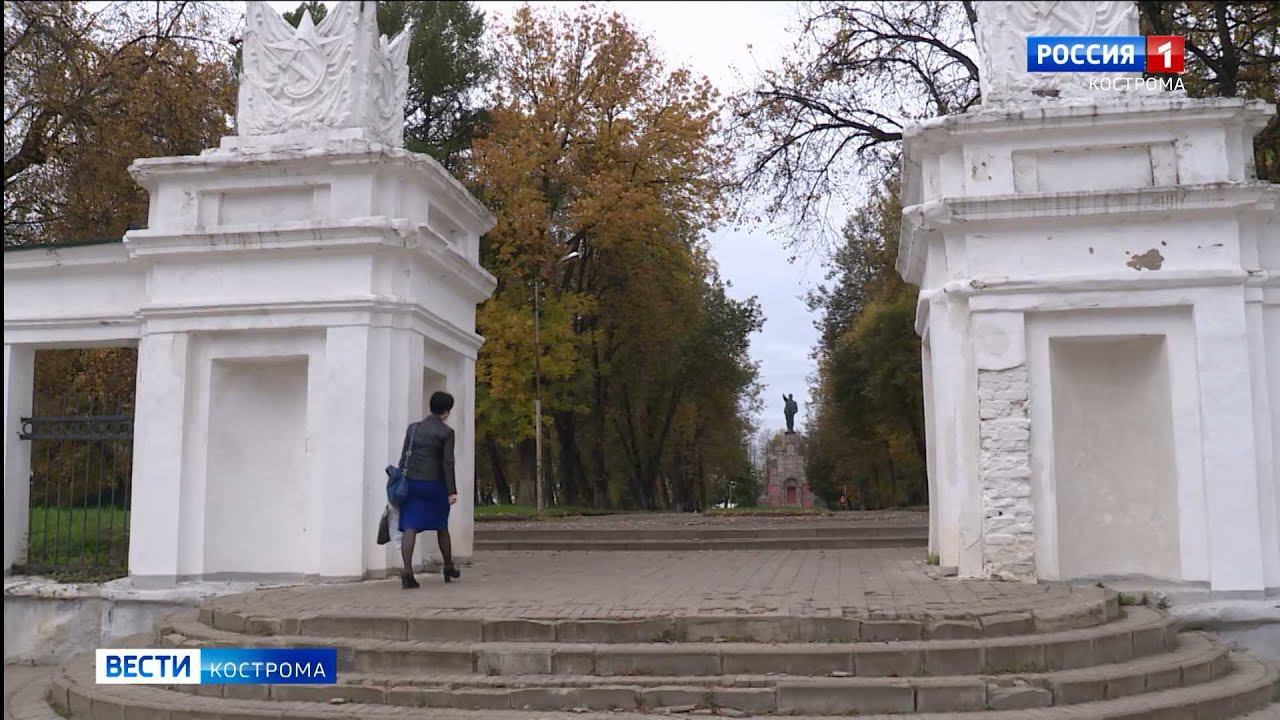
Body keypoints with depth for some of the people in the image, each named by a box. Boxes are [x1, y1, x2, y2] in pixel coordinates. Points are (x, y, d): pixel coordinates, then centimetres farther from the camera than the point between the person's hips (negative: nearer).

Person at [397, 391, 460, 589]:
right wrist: (452, 491, -10)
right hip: (434, 484, -2)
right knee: (441, 527, 16)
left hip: (412, 483, 2)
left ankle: (407, 571, -19)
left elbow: (404, 457, 6)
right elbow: (447, 462, -10)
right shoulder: (446, 432, -5)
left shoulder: (413, 428, 7)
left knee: (410, 528, -4)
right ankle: (449, 568, 29)